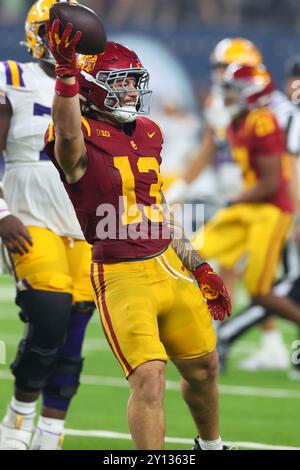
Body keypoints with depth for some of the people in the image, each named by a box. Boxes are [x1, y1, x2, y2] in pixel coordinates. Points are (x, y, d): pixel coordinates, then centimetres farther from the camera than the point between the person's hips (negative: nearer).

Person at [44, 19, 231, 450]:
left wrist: (198, 266, 19)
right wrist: (67, 70, -52)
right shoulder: (82, 137, -11)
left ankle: (211, 445, 44)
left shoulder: (148, 133, 12)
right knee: (149, 378, -19)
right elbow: (67, 134, -40)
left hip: (168, 266, 7)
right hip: (120, 277, -7)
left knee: (203, 367, 20)